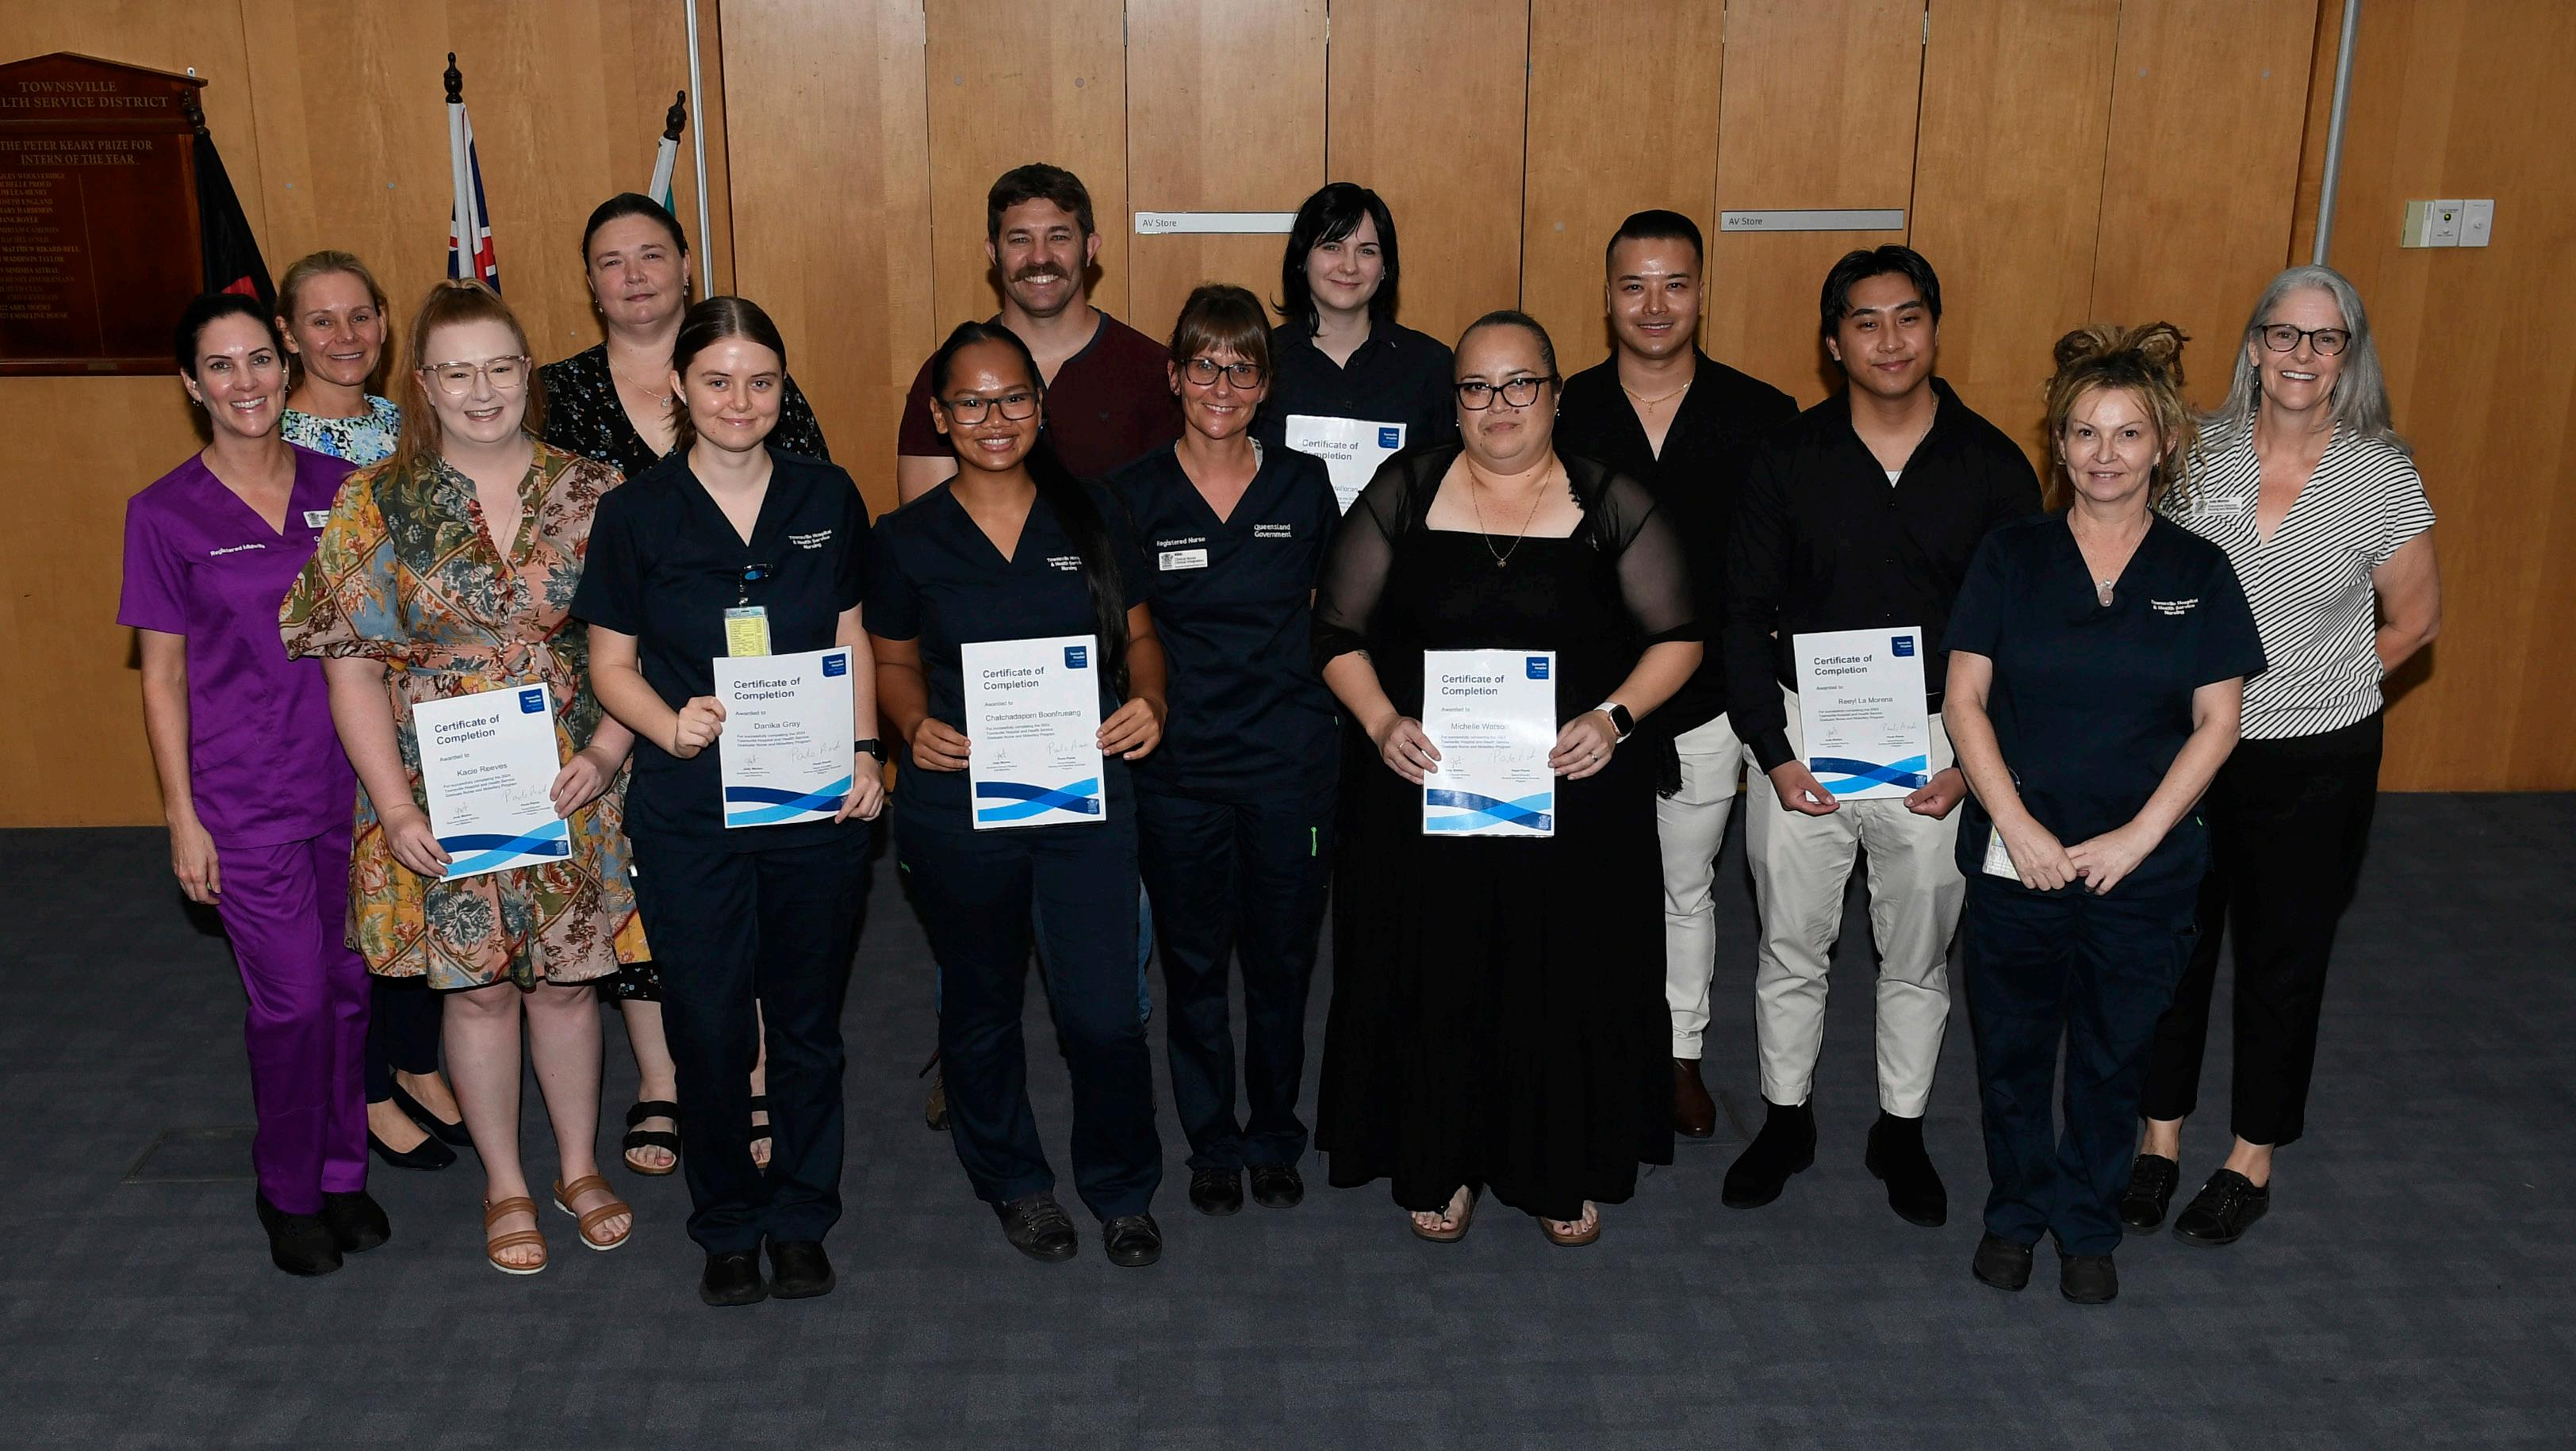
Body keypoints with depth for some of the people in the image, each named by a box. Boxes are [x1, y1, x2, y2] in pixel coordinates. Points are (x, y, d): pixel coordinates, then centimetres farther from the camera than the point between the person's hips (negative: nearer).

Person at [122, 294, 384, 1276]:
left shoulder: (337, 487, 4)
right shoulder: (166, 514, -4)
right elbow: (163, 677, -1)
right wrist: (182, 816, -4)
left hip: (351, 781, 3)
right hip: (246, 799, -3)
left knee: (352, 984, 9)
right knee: (291, 1002, 0)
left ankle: (342, 1174, 28)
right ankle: (289, 1194, 21)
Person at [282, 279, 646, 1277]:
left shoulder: (592, 494, -2)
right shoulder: (376, 504, -4)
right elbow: (353, 668, -5)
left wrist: (605, 752, -13)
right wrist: (395, 808, -12)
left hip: (572, 793, 1)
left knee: (565, 980, 13)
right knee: (478, 990, 11)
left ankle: (579, 1167, 33)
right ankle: (505, 1186, 29)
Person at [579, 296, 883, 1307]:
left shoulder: (827, 499, 2)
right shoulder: (635, 513, -4)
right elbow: (611, 663, 0)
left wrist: (864, 750, -3)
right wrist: (670, 727, -19)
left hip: (816, 806, 2)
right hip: (688, 815, -1)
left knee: (808, 1021, 12)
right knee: (708, 1026, 6)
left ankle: (800, 1218, 30)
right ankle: (727, 1224, 28)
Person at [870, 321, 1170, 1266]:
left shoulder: (1091, 516, 3)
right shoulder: (908, 539, 1)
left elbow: (1139, 635, 9)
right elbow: (893, 663, 10)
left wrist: (1150, 702, -11)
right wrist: (914, 726, -11)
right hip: (956, 806, 0)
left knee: (1104, 1015, -2)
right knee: (982, 1008, 16)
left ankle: (1122, 1189, 24)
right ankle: (1014, 1182, 39)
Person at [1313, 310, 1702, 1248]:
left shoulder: (1613, 505, 3)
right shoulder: (1403, 493, 4)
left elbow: (1677, 638, 4)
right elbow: (1339, 629, 5)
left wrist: (1616, 715, -13)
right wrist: (1381, 721, -11)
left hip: (1577, 794, 0)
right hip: (1426, 791, 0)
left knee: (1571, 983, 8)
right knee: (1435, 982, 8)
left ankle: (1566, 1174, 29)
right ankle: (1441, 1168, 28)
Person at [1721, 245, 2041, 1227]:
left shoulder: (1991, 466, -3)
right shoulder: (1790, 460, -4)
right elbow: (1745, 613, -2)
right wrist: (1772, 751, -10)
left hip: (1936, 751, 0)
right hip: (1805, 741, 0)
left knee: (1917, 959, 14)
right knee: (1791, 951, 12)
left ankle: (1901, 1130, 33)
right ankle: (1786, 1119, 32)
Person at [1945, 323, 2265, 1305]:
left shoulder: (2199, 572, -1)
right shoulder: (2011, 557, -3)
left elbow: (2217, 723, -2)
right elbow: (1963, 700, -5)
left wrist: (2140, 834, -12)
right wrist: (2018, 826, -14)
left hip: (2144, 872, 0)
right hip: (2015, 859, 0)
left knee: (2113, 1056, 13)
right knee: (2011, 1048, 12)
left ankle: (2090, 1226, 34)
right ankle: (2017, 1212, 34)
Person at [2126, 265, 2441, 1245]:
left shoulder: (2382, 478, -10)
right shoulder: (2199, 454, -5)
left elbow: (2414, 620, 2)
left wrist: (2318, 685, 1)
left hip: (2316, 760, -1)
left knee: (2284, 959, 12)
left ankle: (2252, 1162, 29)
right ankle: (2159, 1139, 30)